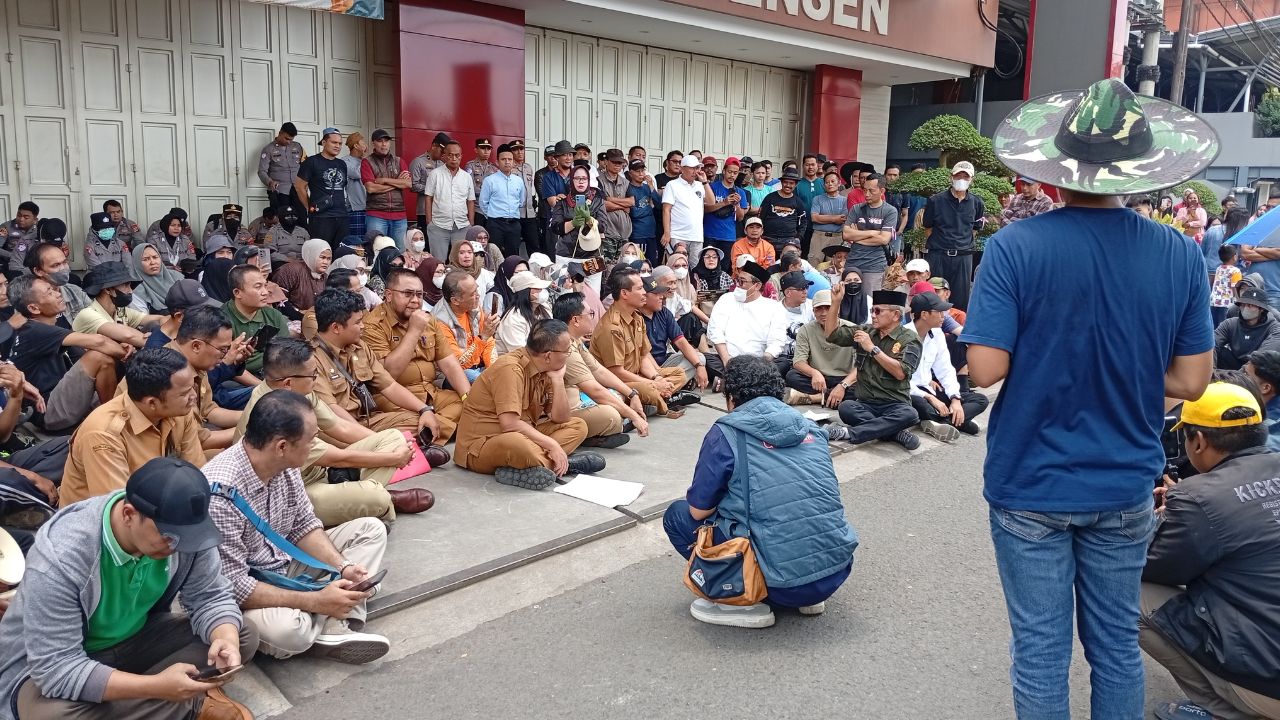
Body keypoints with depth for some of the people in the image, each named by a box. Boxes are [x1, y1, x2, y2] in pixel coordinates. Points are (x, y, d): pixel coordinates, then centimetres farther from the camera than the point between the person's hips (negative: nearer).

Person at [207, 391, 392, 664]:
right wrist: (315, 601, -26)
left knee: (371, 529, 3)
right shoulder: (221, 493, -31)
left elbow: (304, 525, 5)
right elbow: (232, 585, -28)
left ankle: (333, 630, -15)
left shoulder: (283, 465, -9)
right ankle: (332, 621, -3)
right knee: (288, 630, -40)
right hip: (244, 592, -8)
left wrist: (342, 566, -12)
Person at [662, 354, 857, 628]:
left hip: (783, 581, -6)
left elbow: (699, 511, 0)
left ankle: (743, 601, 1)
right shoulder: (810, 428, 14)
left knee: (677, 515, 11)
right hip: (838, 572, 6)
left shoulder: (726, 432, -3)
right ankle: (810, 596, 18)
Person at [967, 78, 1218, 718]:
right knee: (1116, 642, 20)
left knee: (1040, 649, 11)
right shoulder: (1180, 255, -6)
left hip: (1031, 483, -3)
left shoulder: (1015, 247, -17)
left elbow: (985, 370, -19)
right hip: (1125, 488, 3)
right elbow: (1190, 381, -2)